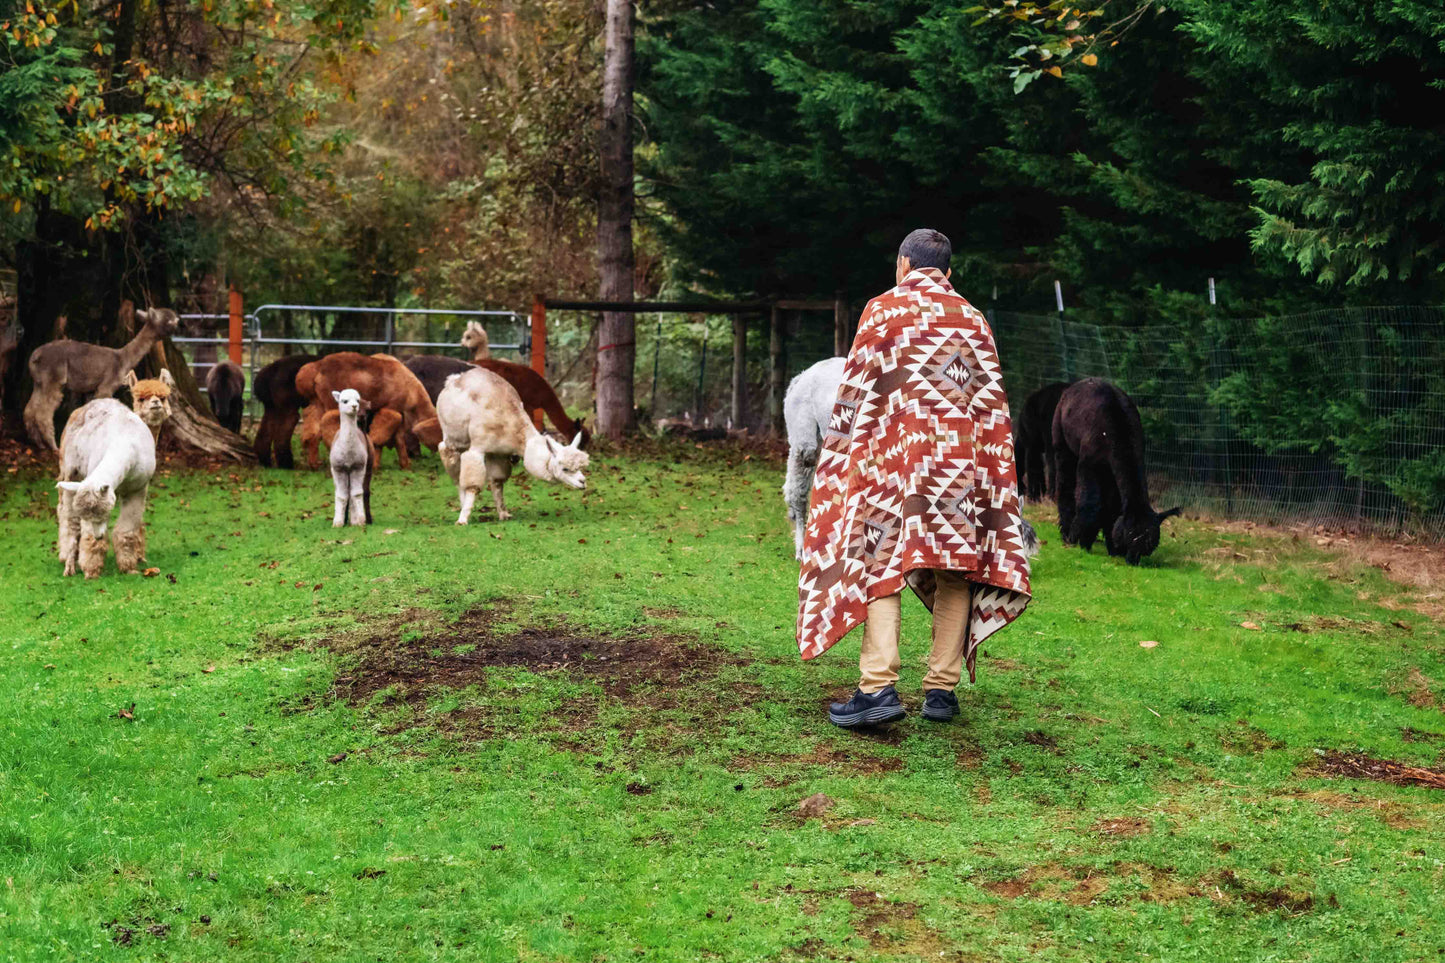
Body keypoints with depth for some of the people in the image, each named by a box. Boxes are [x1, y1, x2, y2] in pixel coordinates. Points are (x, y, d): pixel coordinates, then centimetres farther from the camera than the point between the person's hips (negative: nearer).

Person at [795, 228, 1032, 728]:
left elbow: (857, 389, -1)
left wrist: (842, 452, 5)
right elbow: (993, 400, 10)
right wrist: (992, 473, 13)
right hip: (963, 457, 3)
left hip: (897, 452, -3)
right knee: (954, 569, 8)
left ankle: (879, 686, -16)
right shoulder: (973, 320, 13)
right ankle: (942, 688, 6)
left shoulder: (883, 309, 3)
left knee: (879, 565, -3)